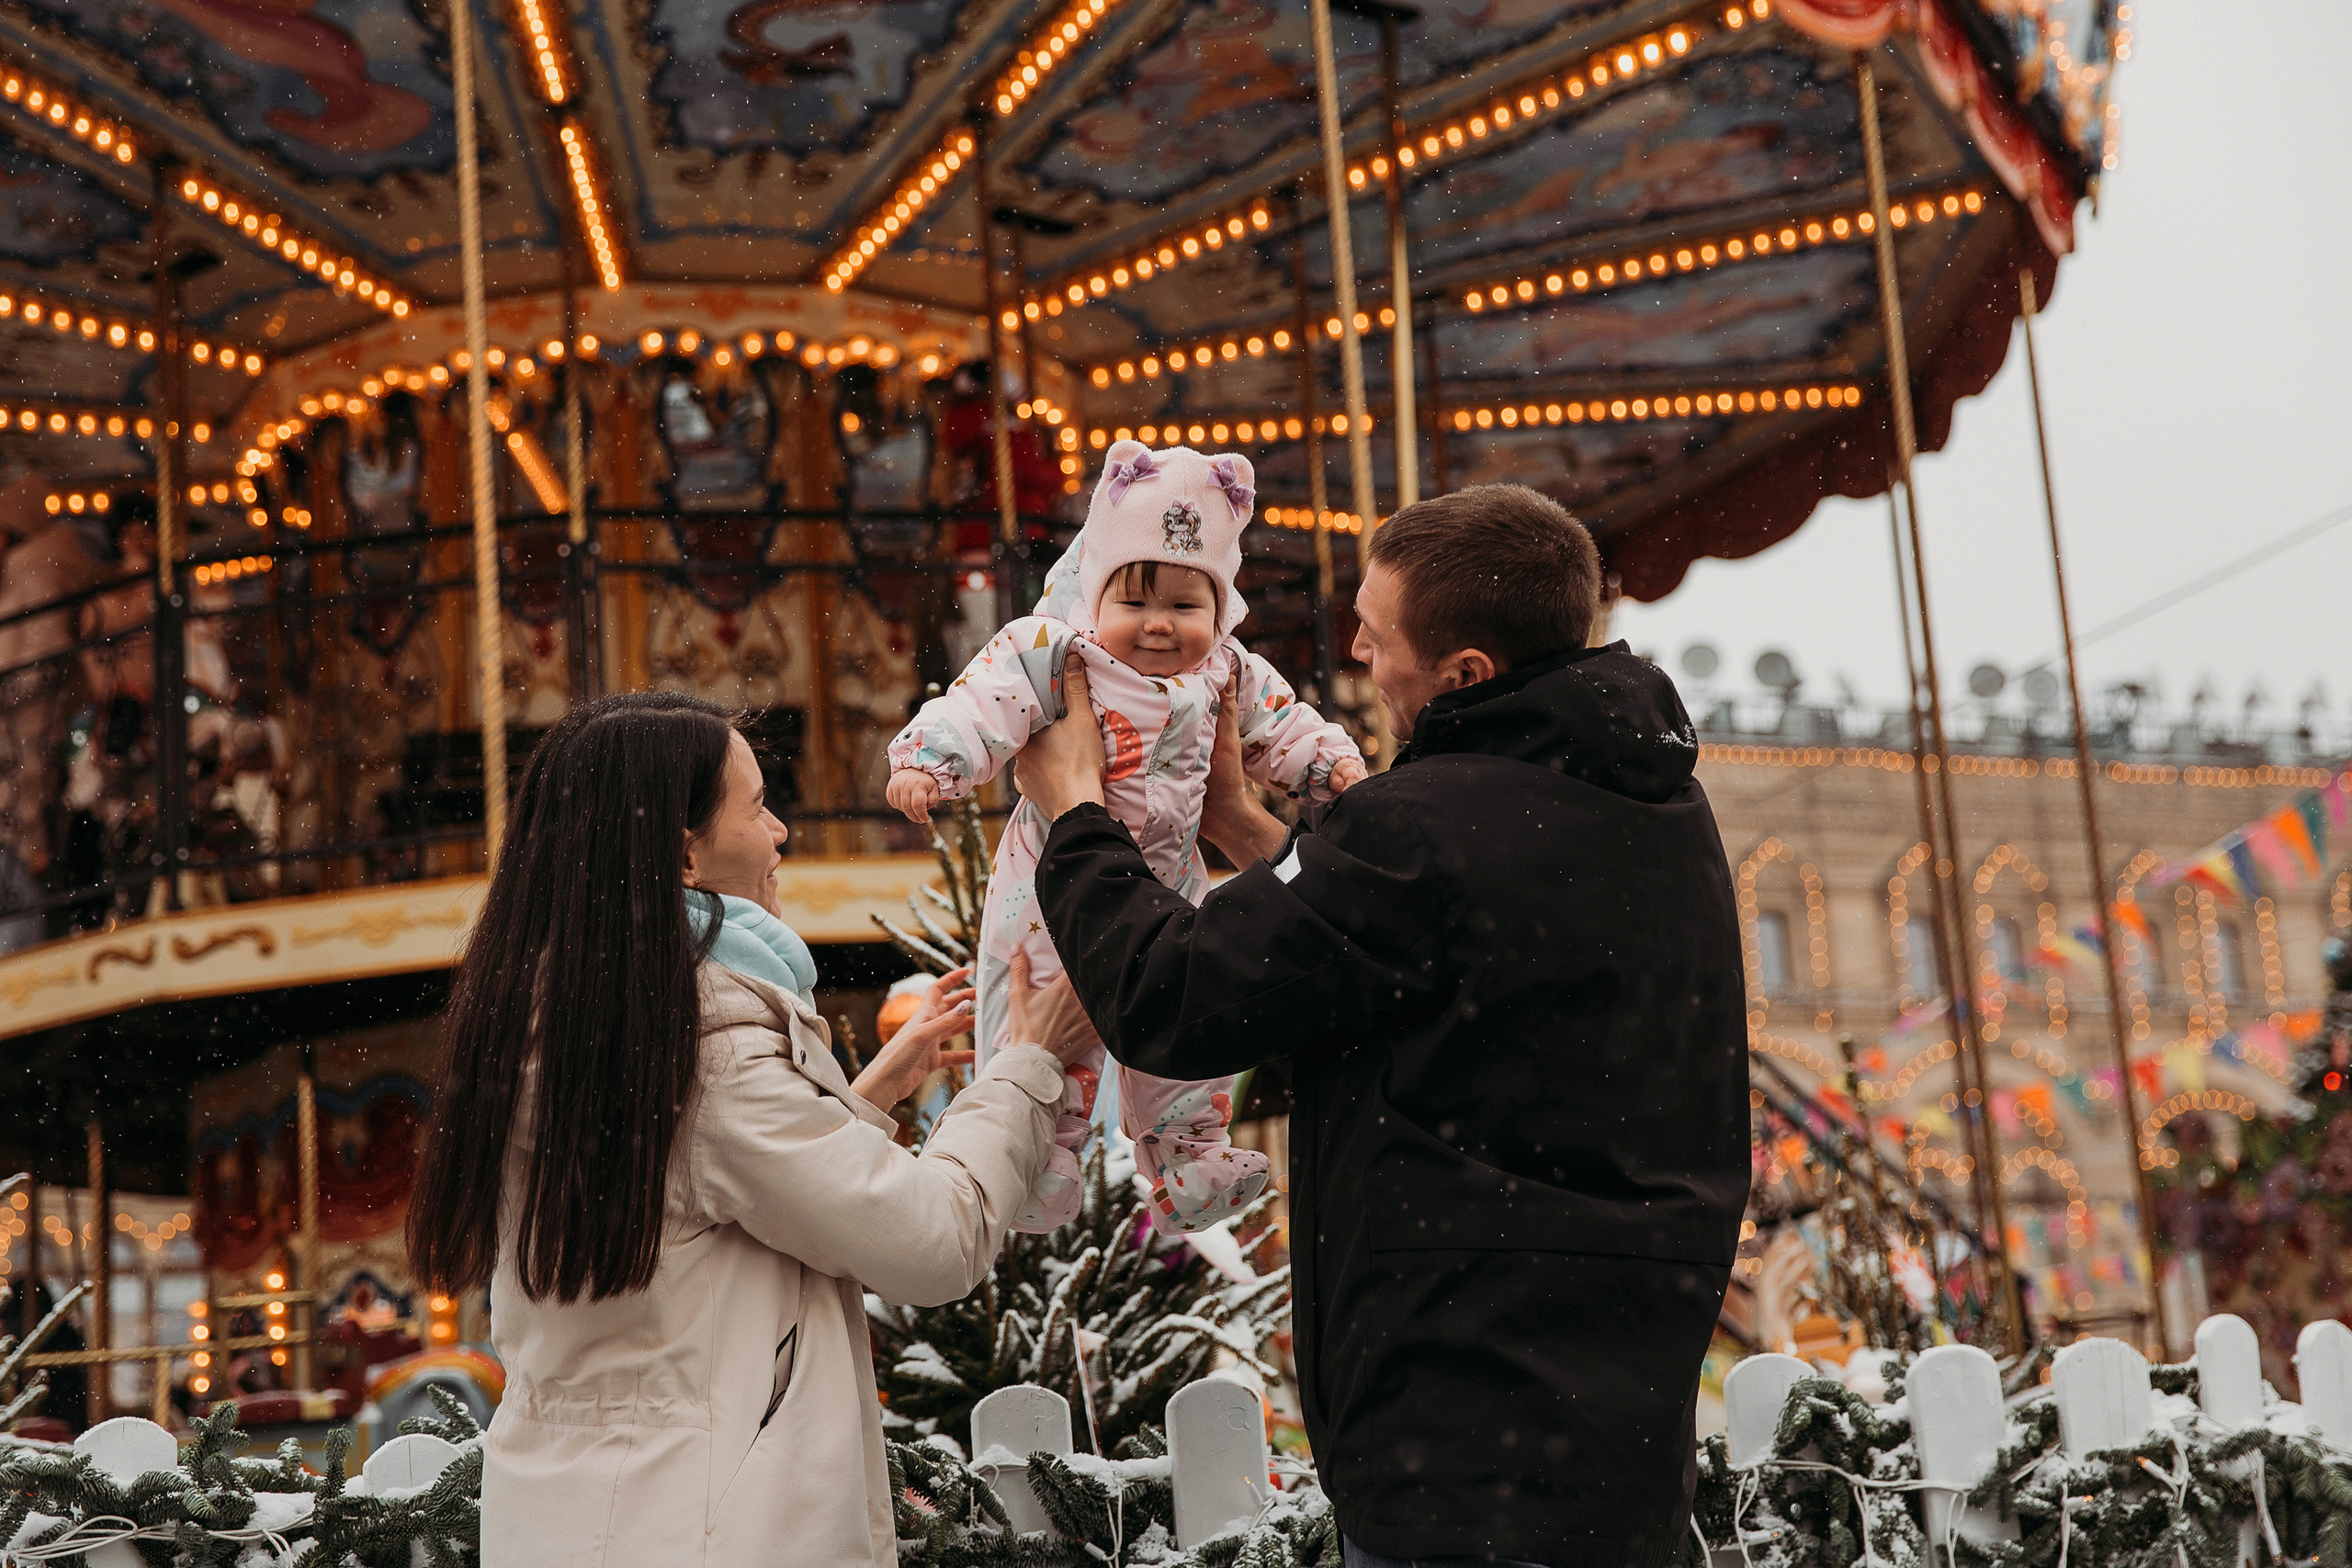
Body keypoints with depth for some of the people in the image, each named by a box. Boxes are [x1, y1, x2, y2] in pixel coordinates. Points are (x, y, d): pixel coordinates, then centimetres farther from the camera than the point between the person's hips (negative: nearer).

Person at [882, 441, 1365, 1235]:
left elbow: (1275, 723, 15)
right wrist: (926, 761, -43)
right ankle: (1039, 1161, 11)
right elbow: (983, 704, -29)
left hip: (1168, 887, 5)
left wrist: (1329, 762, 3)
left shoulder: (1225, 670, -1)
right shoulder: (1052, 655, -18)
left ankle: (1188, 1157, 27)